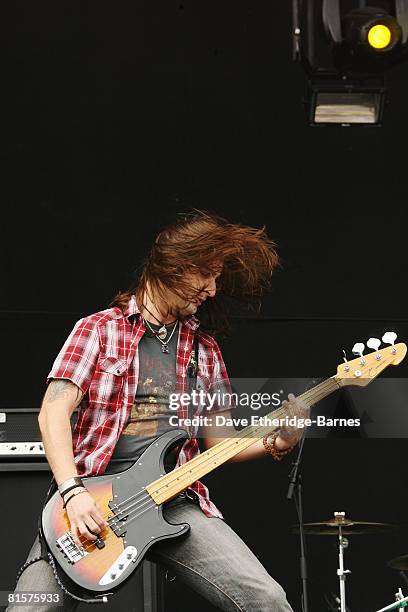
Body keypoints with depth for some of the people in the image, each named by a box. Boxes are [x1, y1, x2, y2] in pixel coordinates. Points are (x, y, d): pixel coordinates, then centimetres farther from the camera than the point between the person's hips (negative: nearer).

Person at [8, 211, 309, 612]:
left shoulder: (204, 349, 18)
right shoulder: (100, 329, 5)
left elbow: (218, 440, 21)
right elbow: (53, 413, -4)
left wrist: (274, 442, 1)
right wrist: (72, 492, -17)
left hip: (173, 501, 3)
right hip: (91, 501, -3)